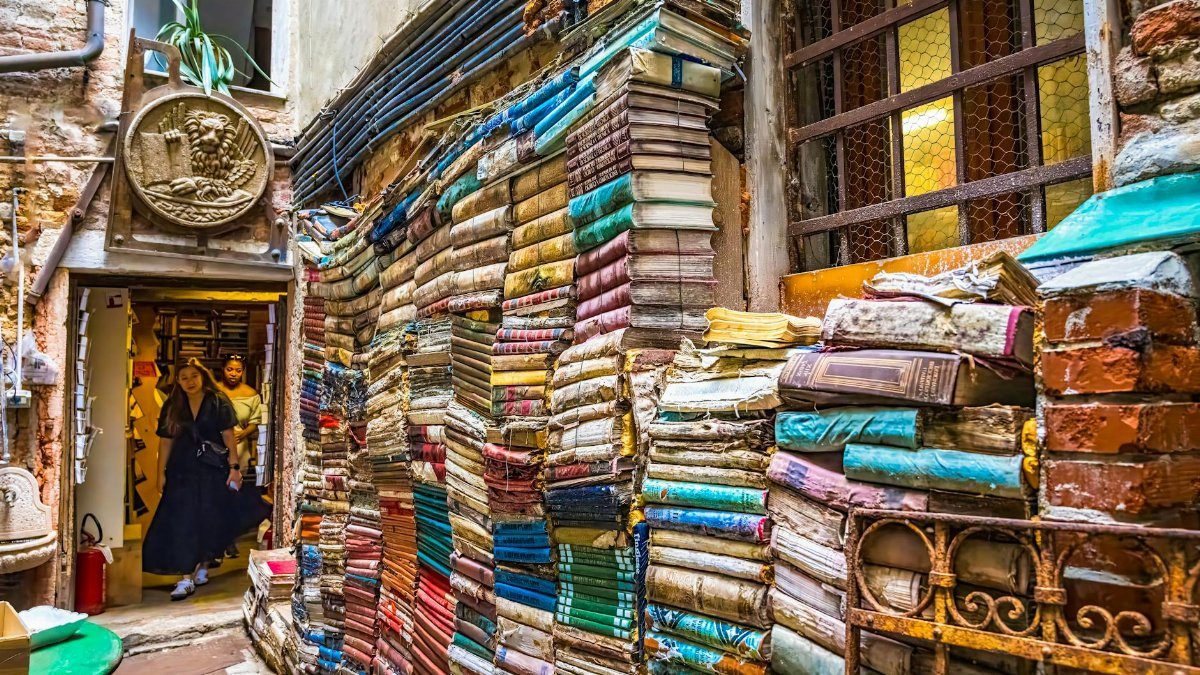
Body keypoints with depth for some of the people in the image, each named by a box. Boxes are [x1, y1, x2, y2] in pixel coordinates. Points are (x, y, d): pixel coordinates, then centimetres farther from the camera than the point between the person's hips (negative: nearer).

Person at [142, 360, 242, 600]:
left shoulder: (218, 402, -3)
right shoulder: (173, 407, 5)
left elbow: (228, 436, -6)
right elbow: (166, 441, 7)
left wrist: (234, 467, -11)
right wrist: (161, 473, 4)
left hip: (212, 469, -2)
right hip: (182, 470, 2)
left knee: (209, 521, 6)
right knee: (182, 521, -6)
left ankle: (202, 566, 26)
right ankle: (186, 578, -6)